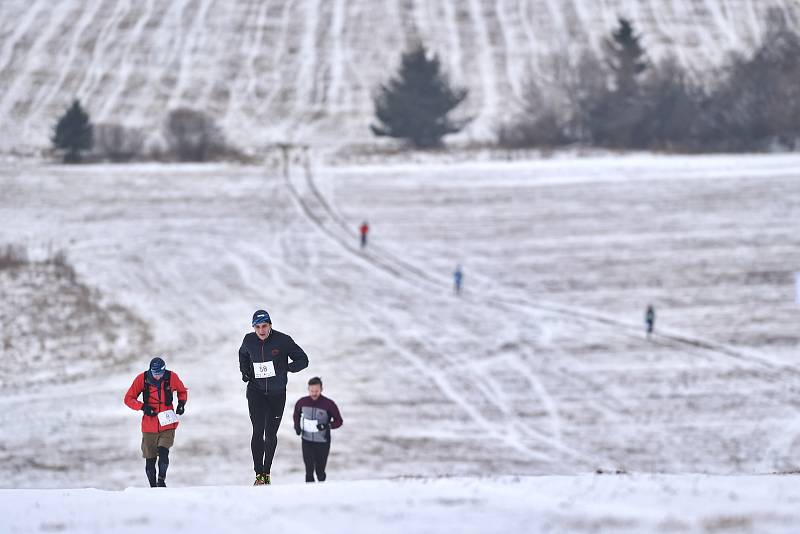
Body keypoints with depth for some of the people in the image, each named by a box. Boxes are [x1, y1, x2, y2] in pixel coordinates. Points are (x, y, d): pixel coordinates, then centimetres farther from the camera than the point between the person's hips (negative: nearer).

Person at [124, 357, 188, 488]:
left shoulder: (172, 377, -4)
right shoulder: (142, 379, -7)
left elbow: (182, 391, 17)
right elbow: (129, 398, 1)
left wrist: (181, 403, -2)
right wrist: (143, 407, -14)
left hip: (167, 425, -1)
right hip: (149, 426, 1)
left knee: (163, 452, -22)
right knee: (150, 460, 3)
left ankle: (161, 480, -9)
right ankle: (153, 487, 16)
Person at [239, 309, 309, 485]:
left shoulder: (283, 340, -12)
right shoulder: (249, 340, -4)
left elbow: (303, 360, -5)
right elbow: (243, 355, 21)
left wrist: (286, 368, -19)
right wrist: (244, 371, 4)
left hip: (277, 394, 0)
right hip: (256, 391, 0)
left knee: (271, 433, 7)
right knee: (258, 431, -11)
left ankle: (267, 471, 23)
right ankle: (259, 474, -6)